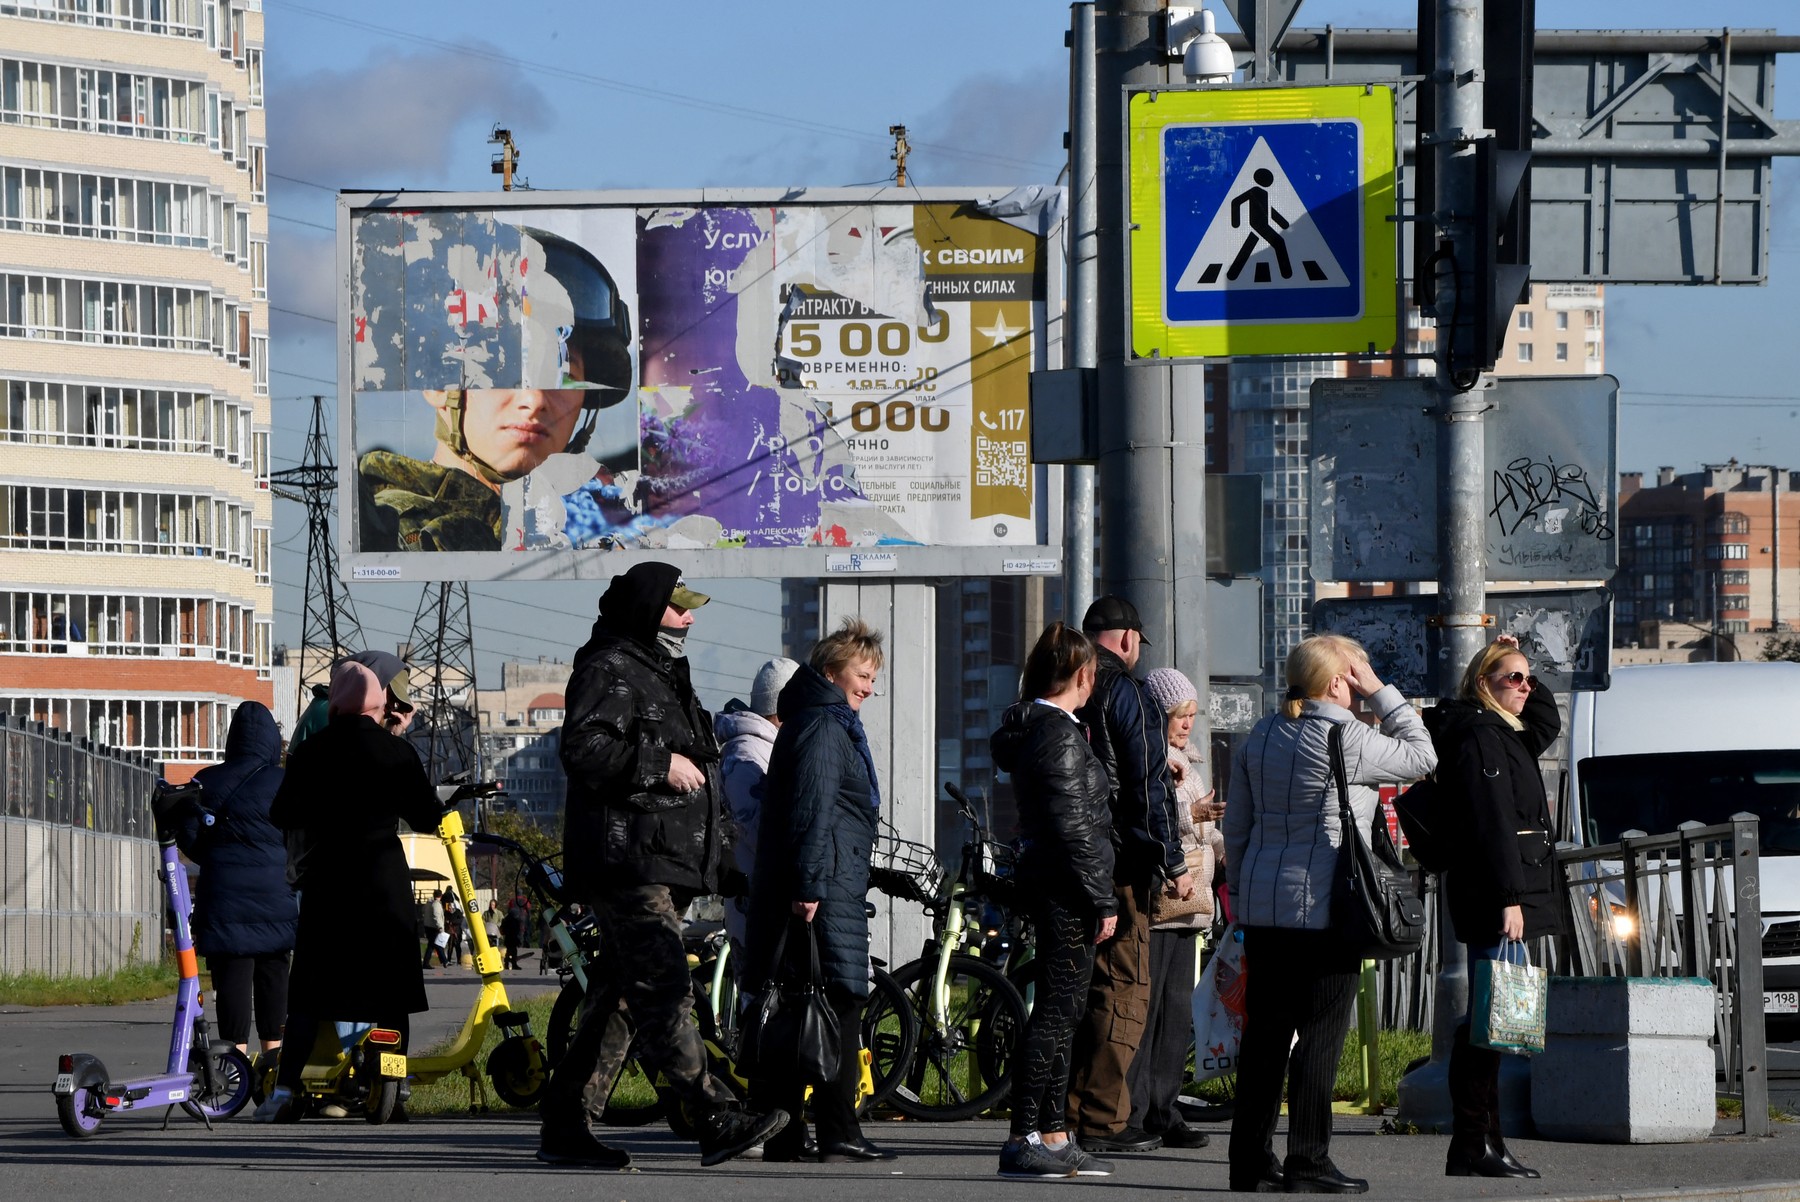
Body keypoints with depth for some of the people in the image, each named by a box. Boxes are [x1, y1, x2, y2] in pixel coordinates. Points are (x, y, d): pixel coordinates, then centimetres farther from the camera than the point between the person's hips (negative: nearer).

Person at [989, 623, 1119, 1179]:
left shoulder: (1033, 731, 15)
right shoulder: (1061, 736, -15)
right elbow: (1072, 827, -19)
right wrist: (1102, 901, -15)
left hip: (1047, 887, 10)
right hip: (1068, 889, -10)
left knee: (1058, 1014, 13)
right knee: (1054, 1014, -8)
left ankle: (1053, 1135, 18)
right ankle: (1023, 1140, -9)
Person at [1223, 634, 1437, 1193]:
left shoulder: (1261, 737, 10)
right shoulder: (1346, 739, -12)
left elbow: (1236, 827, 16)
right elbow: (1421, 756, 3)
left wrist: (1242, 891, 25)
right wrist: (1382, 693, 5)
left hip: (1263, 908, 7)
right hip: (1323, 906, -7)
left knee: (1265, 1032, 9)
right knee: (1321, 1034, -4)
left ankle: (1250, 1158, 11)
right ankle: (1308, 1162, -5)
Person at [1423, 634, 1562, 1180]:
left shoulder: (1506, 737, 19)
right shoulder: (1478, 738, -12)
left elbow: (1546, 724, 40)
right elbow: (1491, 823, -19)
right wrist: (1508, 899, -24)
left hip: (1510, 901, 11)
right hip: (1494, 897, -11)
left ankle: (1481, 1142, 13)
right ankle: (1473, 1145, -12)